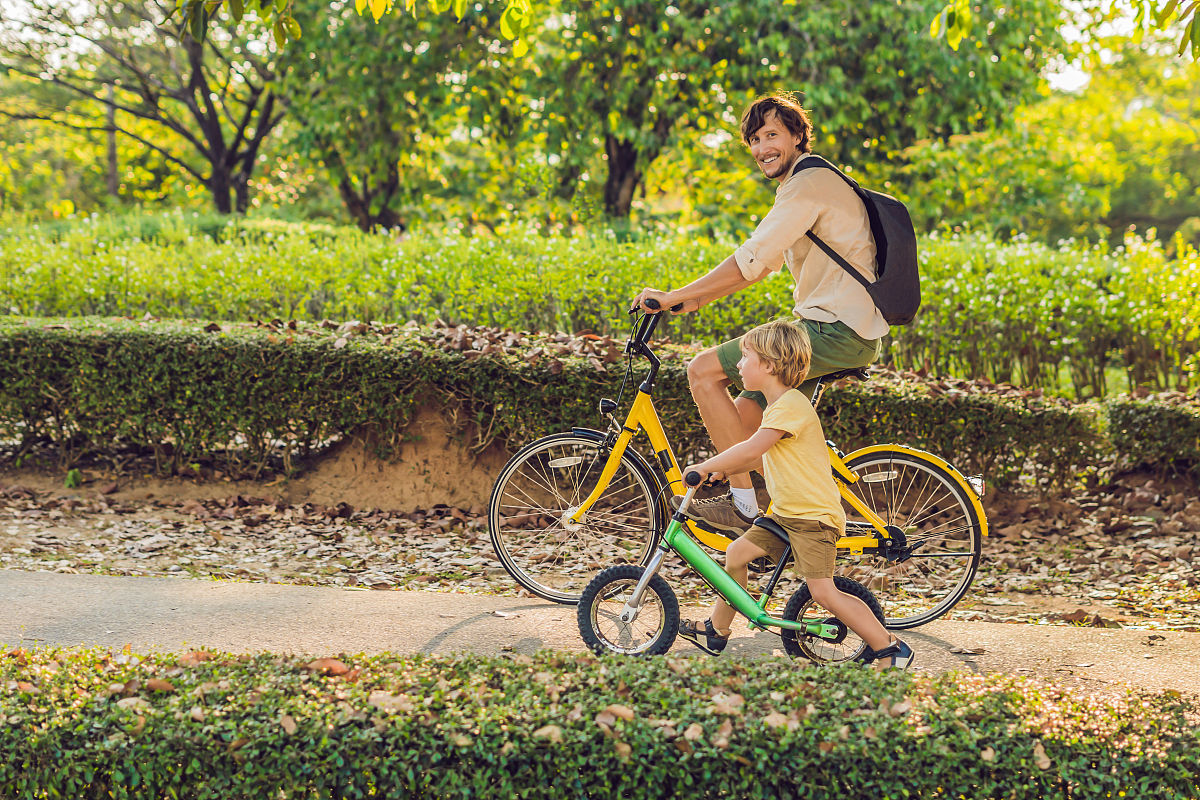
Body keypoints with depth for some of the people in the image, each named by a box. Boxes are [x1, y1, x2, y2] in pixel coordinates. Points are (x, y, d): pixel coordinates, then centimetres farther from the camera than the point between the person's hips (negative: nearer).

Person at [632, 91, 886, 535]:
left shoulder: (809, 185, -14)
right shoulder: (801, 186, 20)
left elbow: (750, 262, -21)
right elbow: (762, 265, 23)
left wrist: (674, 296, -16)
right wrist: (696, 300, 14)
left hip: (836, 331, -10)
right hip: (839, 330, 10)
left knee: (703, 370, -11)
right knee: (743, 417, 14)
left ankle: (744, 502, -8)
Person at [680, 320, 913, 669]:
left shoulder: (791, 406, -19)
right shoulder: (778, 406, 14)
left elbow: (751, 450, -28)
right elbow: (762, 458, 24)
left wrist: (704, 467, -20)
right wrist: (720, 469, 16)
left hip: (814, 517, -10)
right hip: (785, 512, 10)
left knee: (823, 591, -15)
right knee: (737, 552, 8)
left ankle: (891, 650, -6)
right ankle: (716, 631, 23)